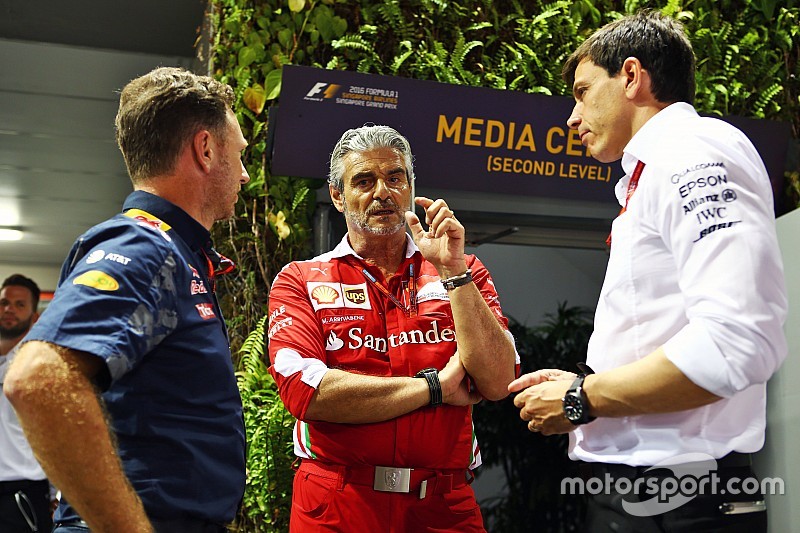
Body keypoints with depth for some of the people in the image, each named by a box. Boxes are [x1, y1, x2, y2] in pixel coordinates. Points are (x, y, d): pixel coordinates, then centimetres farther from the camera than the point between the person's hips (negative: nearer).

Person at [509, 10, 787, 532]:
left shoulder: (695, 147, -11)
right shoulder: (653, 171, 19)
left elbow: (737, 342, -25)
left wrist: (581, 399, -15)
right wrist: (582, 388, 9)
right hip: (635, 490, 9)